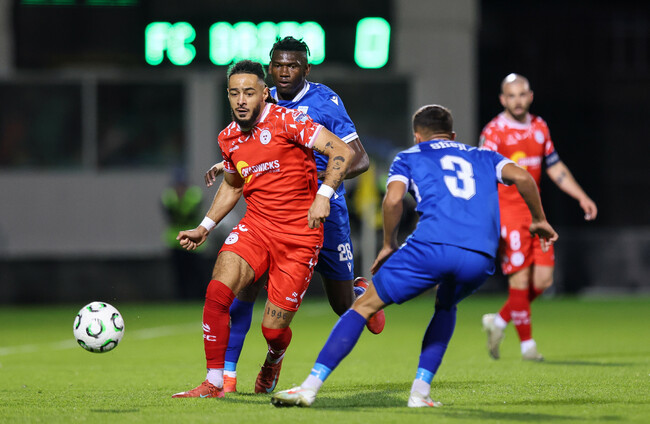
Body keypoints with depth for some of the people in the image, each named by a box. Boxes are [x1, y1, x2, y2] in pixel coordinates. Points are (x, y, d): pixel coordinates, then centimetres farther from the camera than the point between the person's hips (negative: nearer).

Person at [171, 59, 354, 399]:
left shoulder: (286, 121, -12)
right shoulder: (229, 138, 7)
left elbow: (342, 151, -15)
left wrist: (323, 195, -25)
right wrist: (204, 228, 21)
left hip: (299, 236, -5)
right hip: (255, 227, 5)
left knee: (274, 329, -3)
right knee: (217, 291, -22)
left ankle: (273, 359, 37)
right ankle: (214, 383, -11)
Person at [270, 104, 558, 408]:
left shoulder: (409, 157, 23)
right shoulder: (484, 157, 31)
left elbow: (393, 199, 4)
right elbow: (522, 177, 13)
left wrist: (388, 244, 18)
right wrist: (539, 221, 26)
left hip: (433, 246, -3)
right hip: (481, 257, 3)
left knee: (365, 305, 11)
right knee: (446, 305, 35)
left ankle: (310, 386, 2)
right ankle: (421, 391, 20)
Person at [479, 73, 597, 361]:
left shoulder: (539, 128, 12)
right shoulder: (494, 132, -7)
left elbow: (555, 168, 22)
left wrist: (582, 197, 17)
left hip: (535, 212, 6)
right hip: (506, 212, -6)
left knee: (543, 279, 1)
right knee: (520, 279, -8)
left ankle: (499, 321, 21)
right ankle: (527, 344, 4)